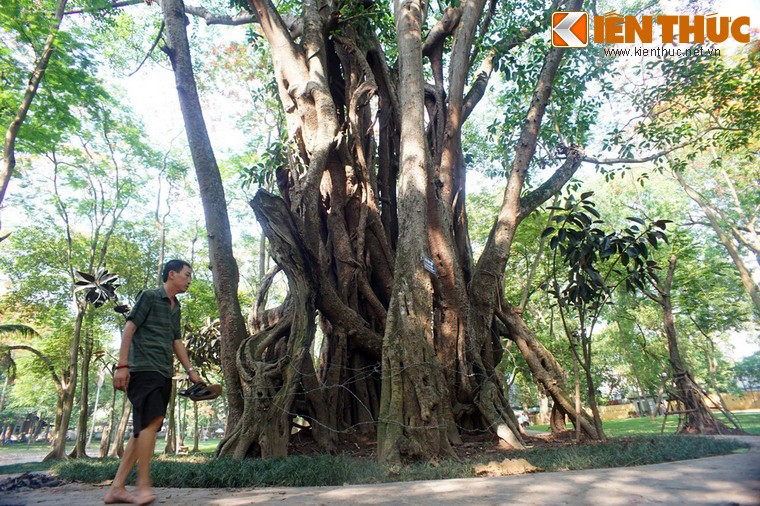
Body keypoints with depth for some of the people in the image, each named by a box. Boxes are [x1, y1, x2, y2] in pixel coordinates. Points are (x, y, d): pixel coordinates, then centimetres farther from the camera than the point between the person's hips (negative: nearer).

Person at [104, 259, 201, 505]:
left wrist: (190, 370, 18)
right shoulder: (149, 297, 0)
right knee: (152, 420, -21)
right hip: (143, 369, -8)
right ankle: (143, 486, -18)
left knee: (144, 428, 4)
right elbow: (129, 329, -7)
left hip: (163, 374, 8)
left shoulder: (175, 307, 22)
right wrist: (122, 365, -15)